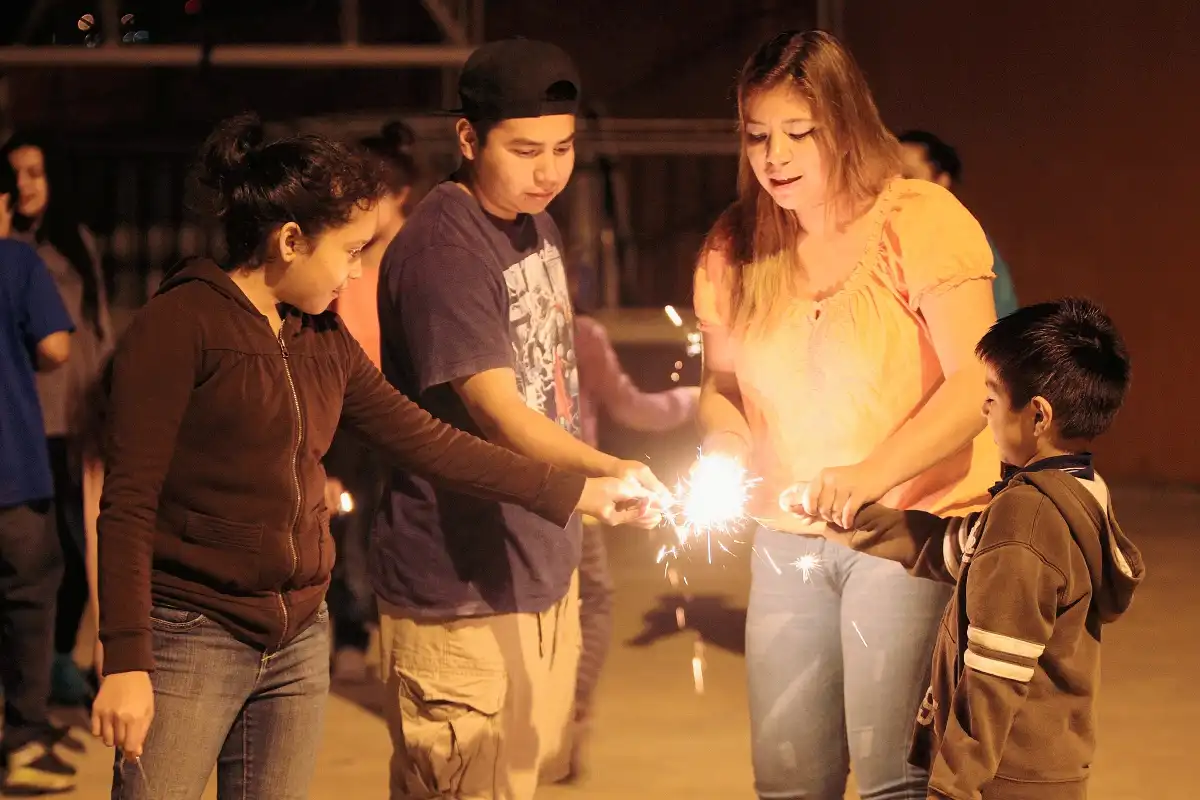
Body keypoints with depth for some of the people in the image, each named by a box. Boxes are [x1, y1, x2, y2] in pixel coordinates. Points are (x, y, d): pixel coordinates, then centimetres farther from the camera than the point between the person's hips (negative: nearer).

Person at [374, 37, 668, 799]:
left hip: (543, 572, 9)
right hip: (462, 590, -9)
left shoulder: (536, 225, 10)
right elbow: (494, 408, -29)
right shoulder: (442, 249, -20)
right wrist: (606, 470, -44)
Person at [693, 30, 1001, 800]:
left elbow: (975, 386, -17)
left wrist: (872, 474, -32)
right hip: (788, 538, 5)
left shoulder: (922, 223, -10)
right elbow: (720, 386, 16)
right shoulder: (735, 247, 6)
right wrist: (727, 446, -7)